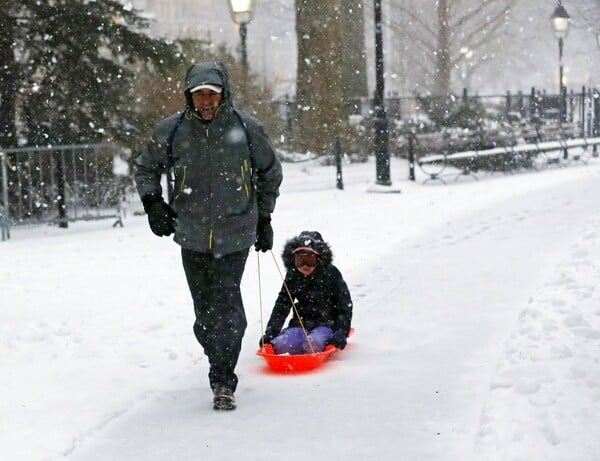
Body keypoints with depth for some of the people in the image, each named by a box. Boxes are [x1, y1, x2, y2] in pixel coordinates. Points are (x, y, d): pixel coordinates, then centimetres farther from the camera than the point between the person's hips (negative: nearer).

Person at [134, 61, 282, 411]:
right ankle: (222, 369, 27)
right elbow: (146, 167, 14)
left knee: (225, 304, -12)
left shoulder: (246, 128, -5)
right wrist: (153, 203, -2)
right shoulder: (172, 131, -3)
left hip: (235, 233, -2)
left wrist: (264, 219, 14)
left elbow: (271, 172, 11)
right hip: (192, 235, 2)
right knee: (205, 309, 6)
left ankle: (223, 382, -7)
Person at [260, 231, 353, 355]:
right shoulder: (292, 276, 5)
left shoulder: (331, 274, -6)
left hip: (327, 324, -3)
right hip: (301, 323, 3)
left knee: (313, 343, -36)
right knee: (282, 344, -29)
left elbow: (345, 306, -3)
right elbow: (281, 306, 8)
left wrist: (341, 333, -15)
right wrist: (270, 333, -4)